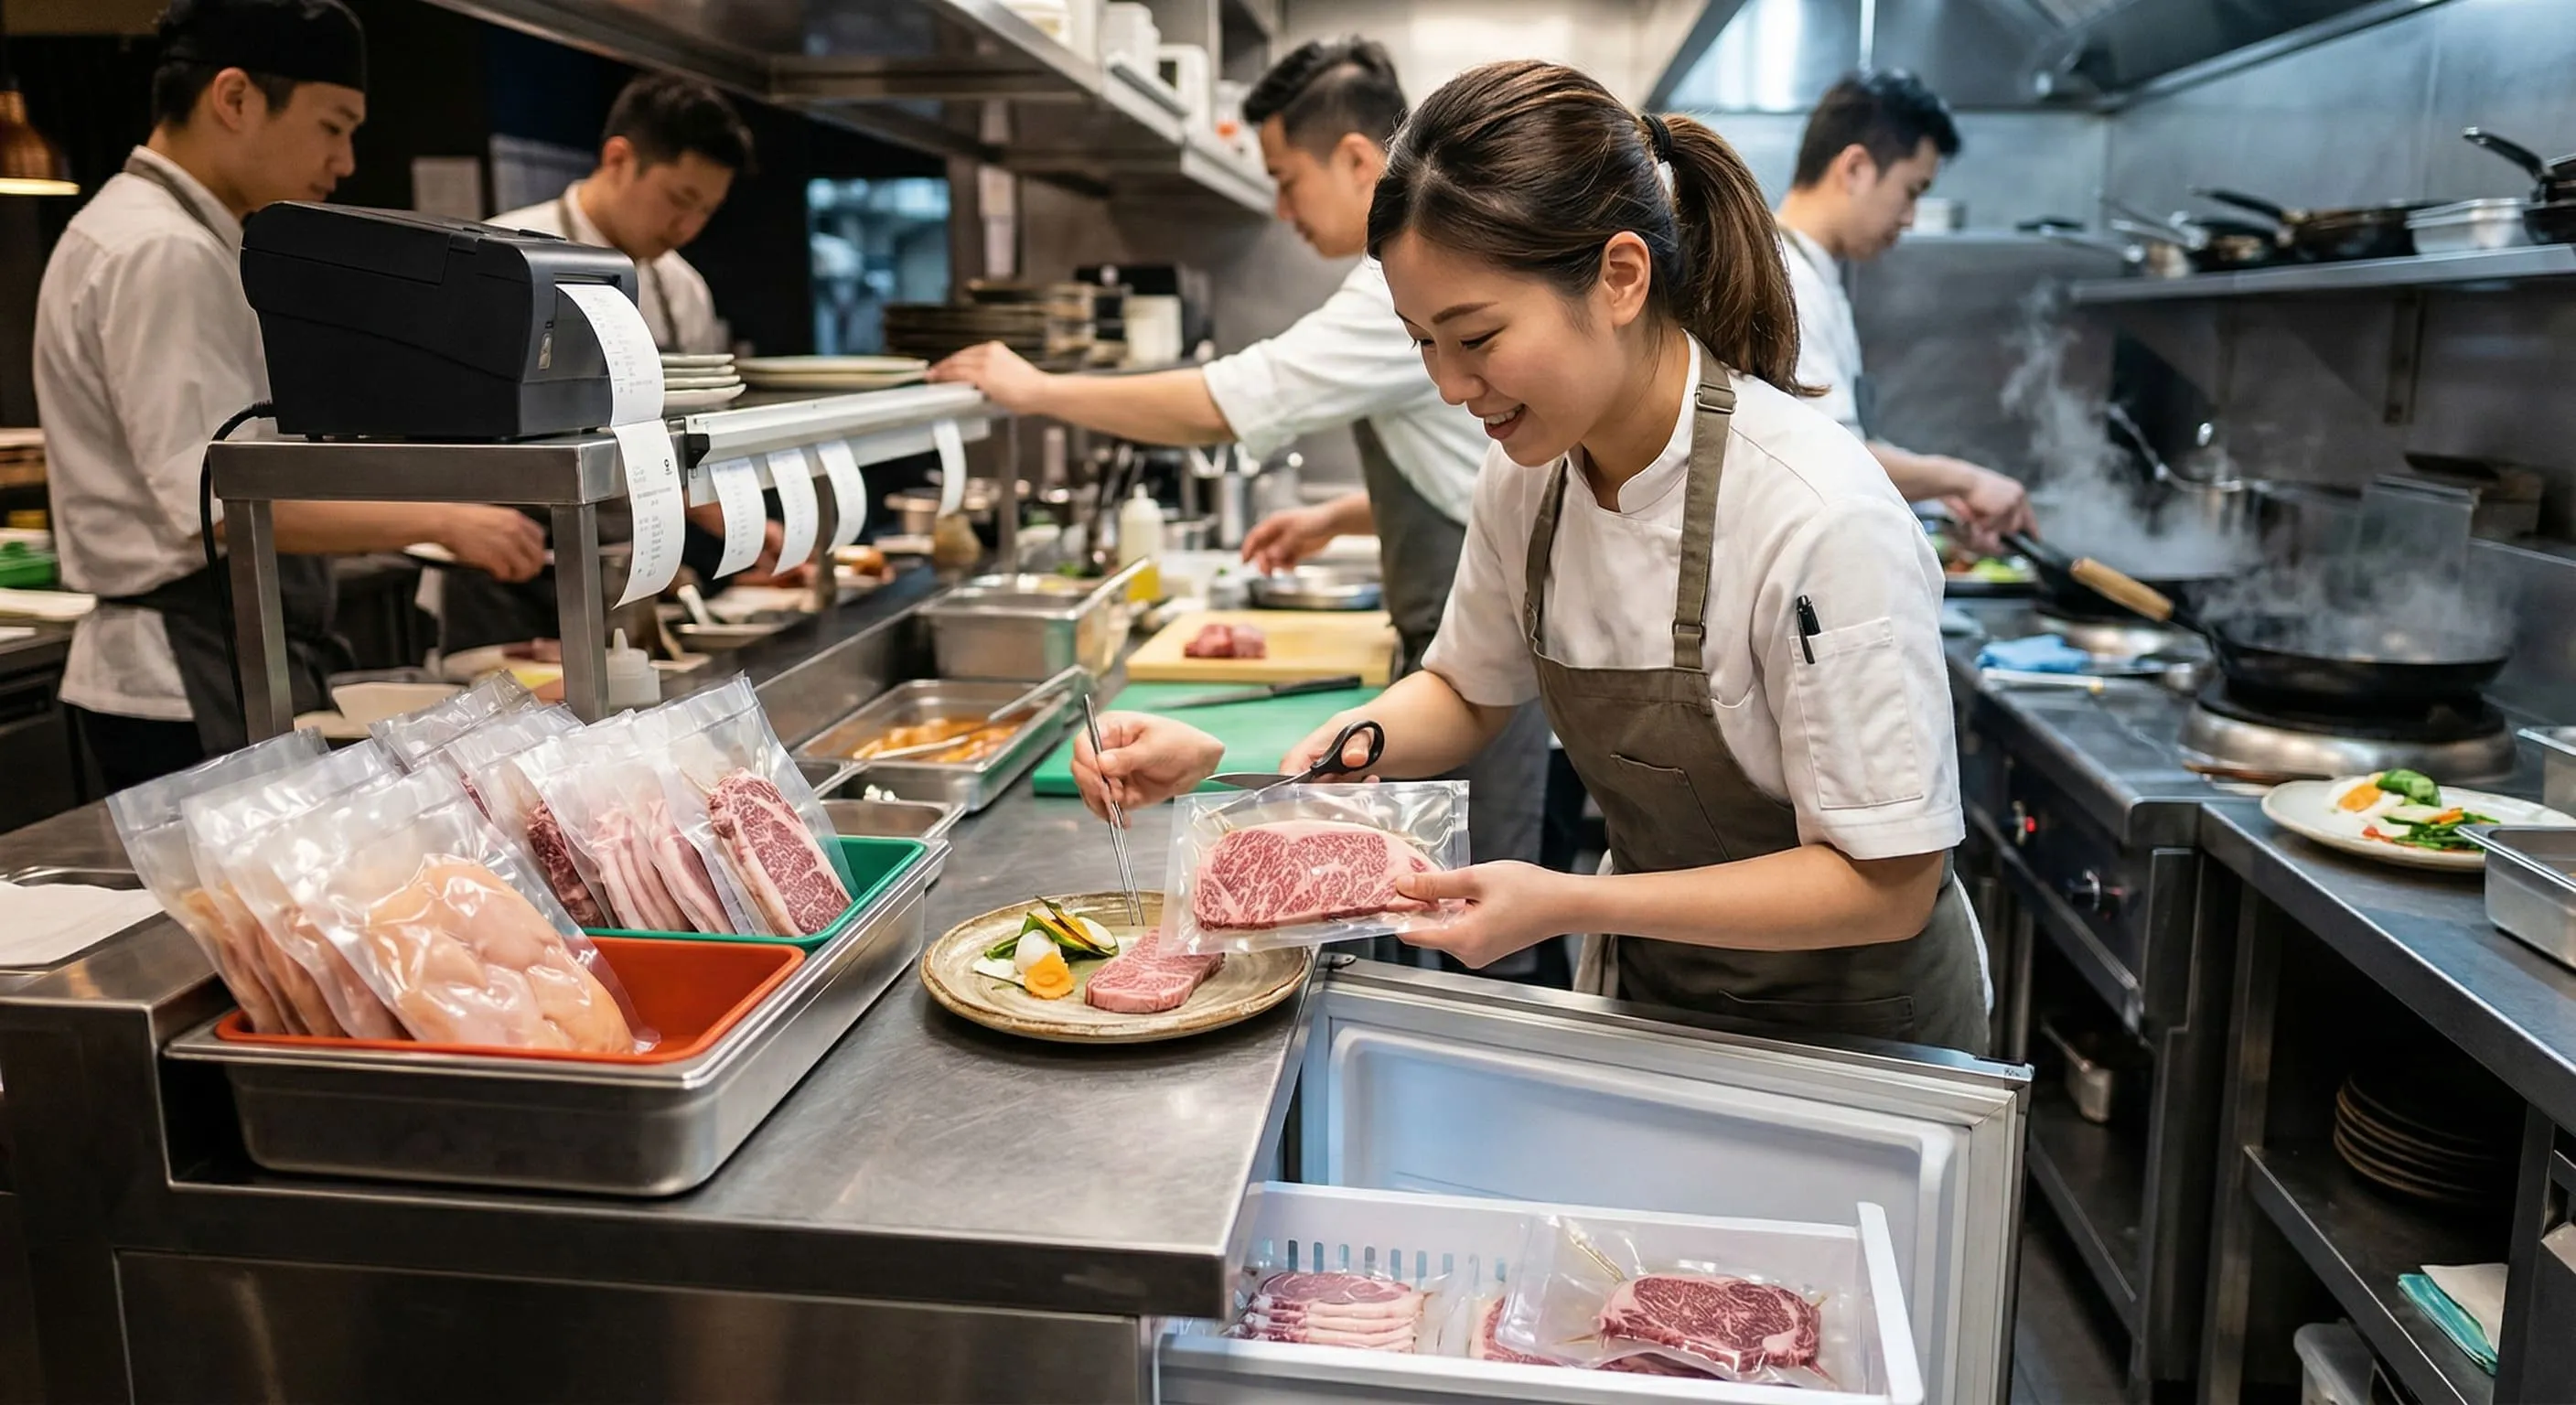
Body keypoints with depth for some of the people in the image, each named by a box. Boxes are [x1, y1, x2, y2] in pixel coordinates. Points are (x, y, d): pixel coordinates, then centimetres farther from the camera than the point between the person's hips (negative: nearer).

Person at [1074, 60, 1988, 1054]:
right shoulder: (1530, 472, -10)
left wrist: (1571, 905, -31)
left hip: (1852, 1035, -5)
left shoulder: (1820, 518, -32)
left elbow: (1888, 884, -25)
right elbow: (1467, 694, 5)